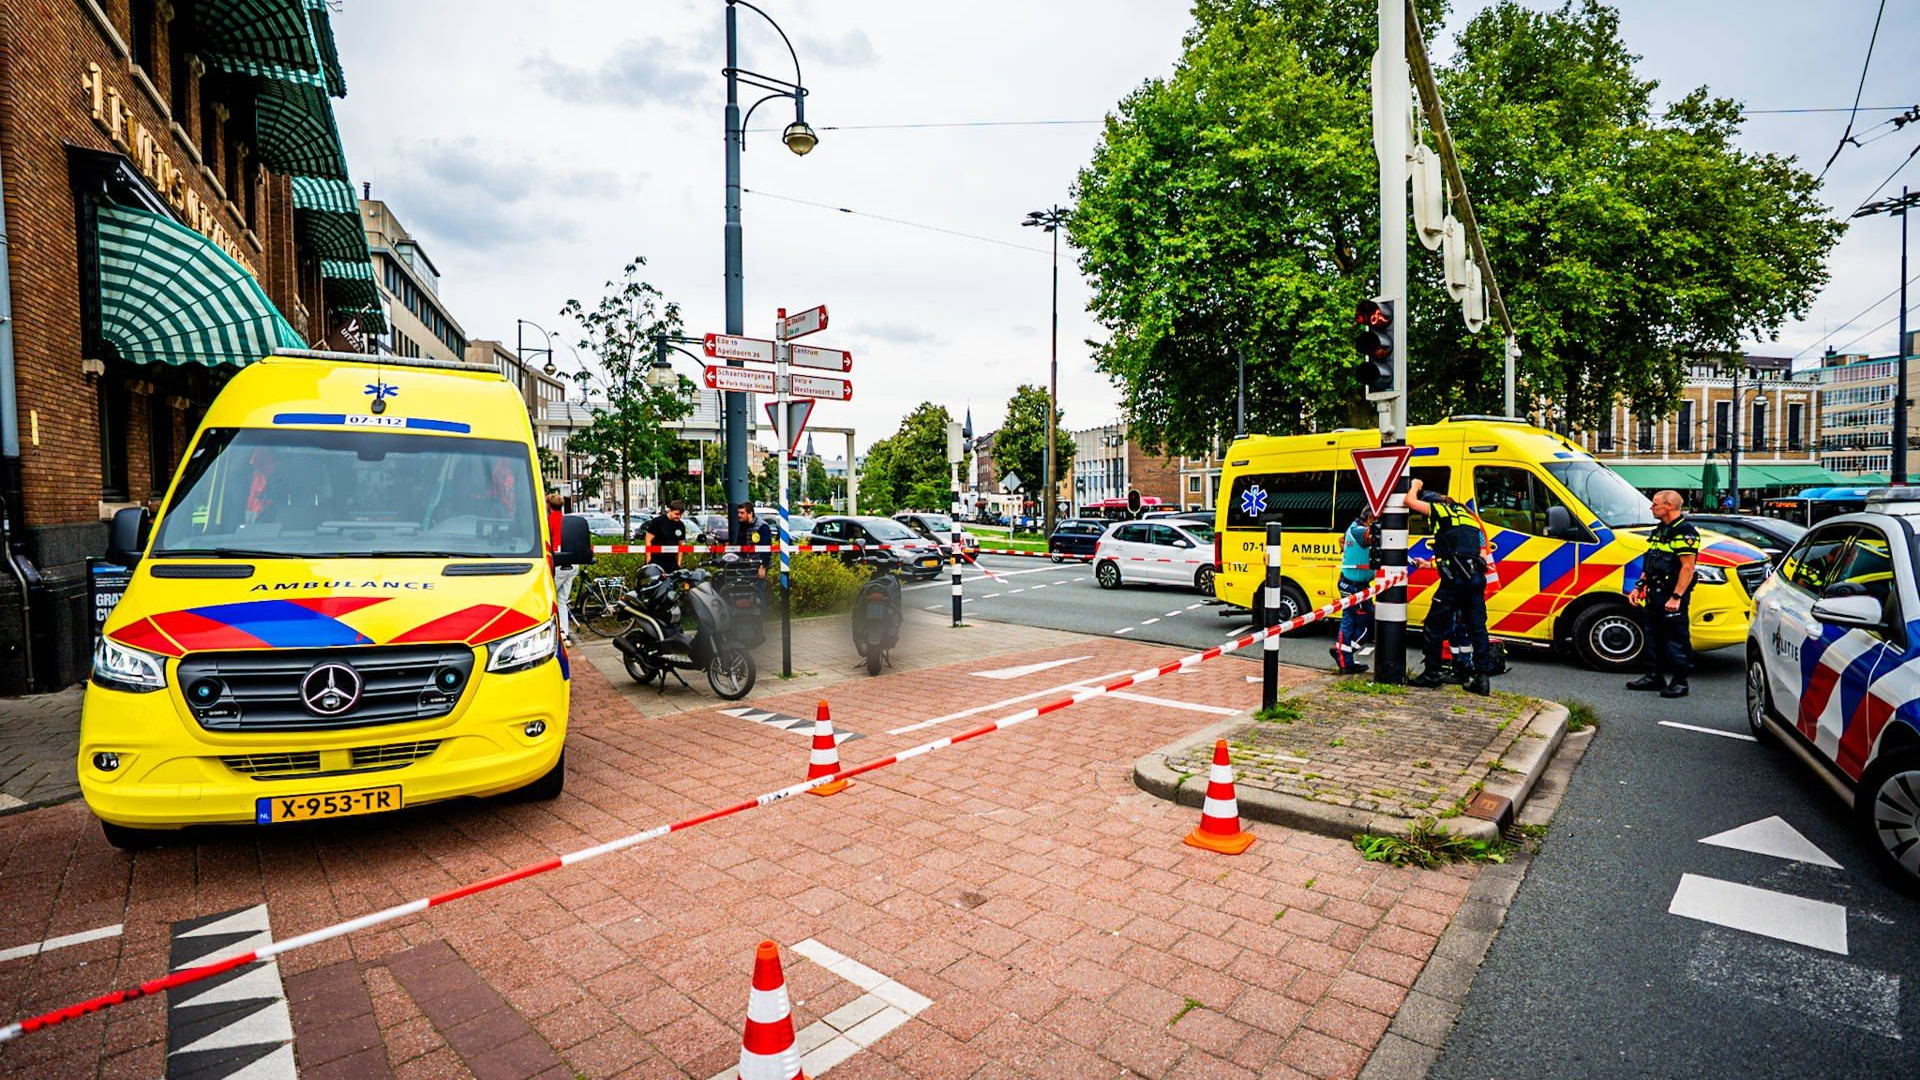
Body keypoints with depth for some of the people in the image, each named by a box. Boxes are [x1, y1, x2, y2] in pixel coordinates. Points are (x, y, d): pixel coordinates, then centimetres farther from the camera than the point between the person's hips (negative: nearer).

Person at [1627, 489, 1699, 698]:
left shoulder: (1684, 532, -13)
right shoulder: (1659, 531, 17)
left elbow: (1687, 568, -19)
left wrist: (1676, 597, -23)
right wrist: (1639, 587, 18)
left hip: (1671, 596, -9)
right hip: (1653, 594, 10)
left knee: (1675, 639, -2)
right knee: (1652, 636, 14)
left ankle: (1680, 681, 6)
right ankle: (1654, 676, 23)